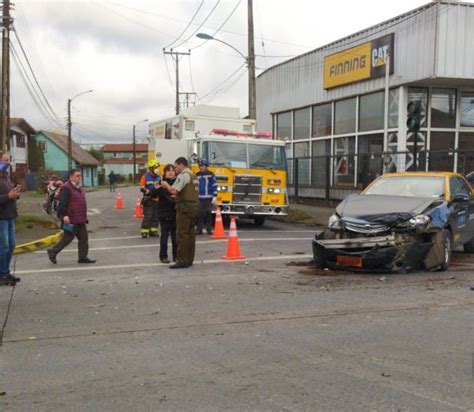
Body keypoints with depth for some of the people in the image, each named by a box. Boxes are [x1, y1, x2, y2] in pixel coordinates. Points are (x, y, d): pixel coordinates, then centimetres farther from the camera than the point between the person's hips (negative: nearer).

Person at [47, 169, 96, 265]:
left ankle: (83, 257, 13)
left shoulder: (78, 188, 17)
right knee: (67, 237, -2)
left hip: (80, 220, 9)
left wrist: (84, 218, 26)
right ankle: (53, 251, 13)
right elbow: (63, 203, -22)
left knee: (84, 238, 7)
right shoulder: (66, 188, -13)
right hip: (70, 220, -9)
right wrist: (64, 215, -31)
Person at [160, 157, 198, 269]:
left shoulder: (183, 175, -10)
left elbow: (173, 190, -20)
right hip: (194, 206, 9)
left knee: (182, 235, -8)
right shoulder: (193, 175, 19)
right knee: (190, 234, 10)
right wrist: (178, 195, 19)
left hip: (185, 207, -9)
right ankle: (189, 260, 14)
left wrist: (166, 185, -3)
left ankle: (182, 261, -8)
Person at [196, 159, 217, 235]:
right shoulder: (197, 175, 11)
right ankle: (199, 229, 7)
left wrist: (215, 196, -8)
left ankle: (209, 229, 9)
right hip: (199, 198, 3)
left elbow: (214, 186, -2)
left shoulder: (211, 174, 0)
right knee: (200, 214, 3)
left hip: (209, 198, -3)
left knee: (208, 213, 2)